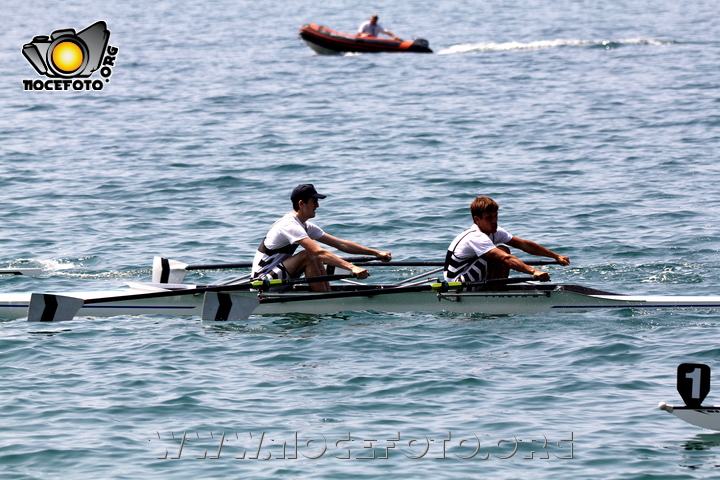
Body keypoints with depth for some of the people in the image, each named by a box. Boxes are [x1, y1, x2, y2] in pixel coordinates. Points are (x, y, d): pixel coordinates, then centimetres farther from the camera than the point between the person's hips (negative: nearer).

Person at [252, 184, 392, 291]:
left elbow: (340, 244, 11)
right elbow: (320, 252, -33)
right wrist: (352, 268, -40)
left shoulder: (306, 227, 11)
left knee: (315, 258, 4)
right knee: (307, 255, -22)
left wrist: (375, 253, 5)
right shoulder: (290, 225, -21)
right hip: (262, 281, -10)